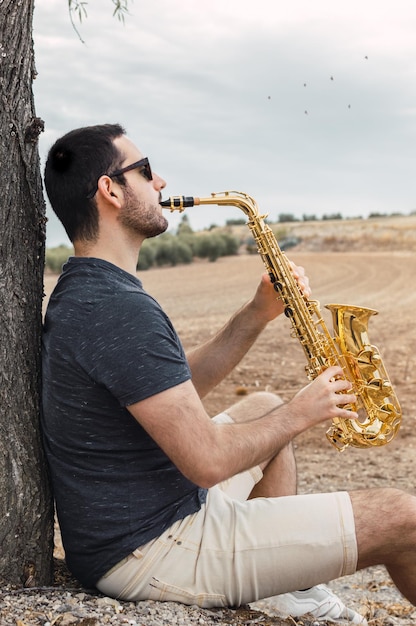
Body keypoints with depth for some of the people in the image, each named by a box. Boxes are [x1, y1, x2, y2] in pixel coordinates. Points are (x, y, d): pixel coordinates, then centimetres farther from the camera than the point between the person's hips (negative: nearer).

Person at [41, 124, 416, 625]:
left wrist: (259, 314, 6)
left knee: (264, 406, 27)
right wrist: (300, 414, -9)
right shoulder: (119, 309, -25)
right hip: (151, 553, -10)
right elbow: (208, 462, -26)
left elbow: (177, 389, 13)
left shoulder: (81, 293, 9)